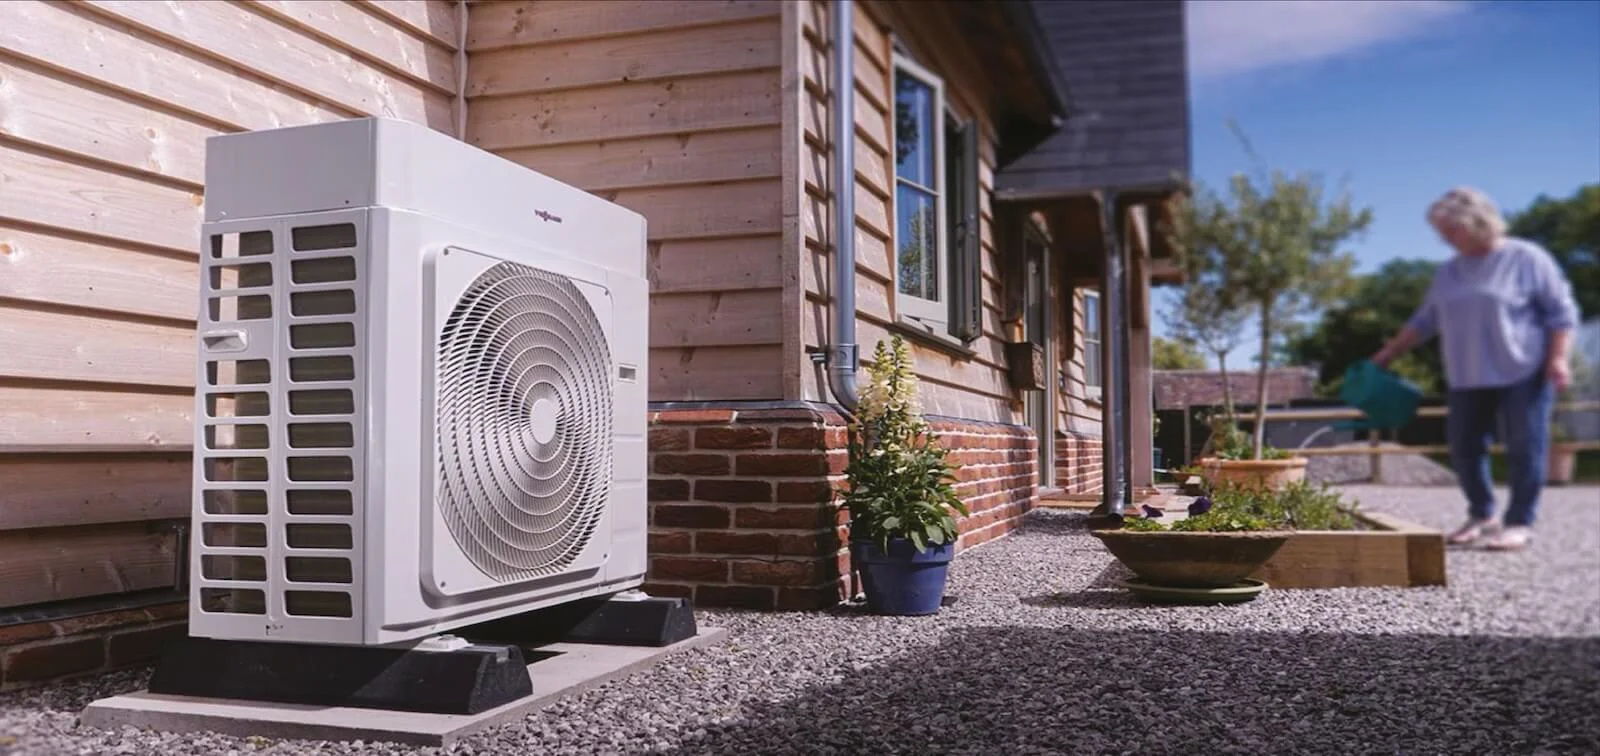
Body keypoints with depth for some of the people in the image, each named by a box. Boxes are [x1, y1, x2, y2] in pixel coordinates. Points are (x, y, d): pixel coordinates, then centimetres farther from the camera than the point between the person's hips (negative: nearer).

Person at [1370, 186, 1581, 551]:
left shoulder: (1526, 258, -4)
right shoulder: (1449, 271, 13)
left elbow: (1561, 311, -5)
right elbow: (1424, 321, 20)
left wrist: (1558, 357, -15)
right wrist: (1388, 354, 17)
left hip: (1523, 376, -6)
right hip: (1466, 380, 6)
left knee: (1525, 450, -2)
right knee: (1464, 449, 5)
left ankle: (1520, 522, 7)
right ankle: (1482, 516, 20)